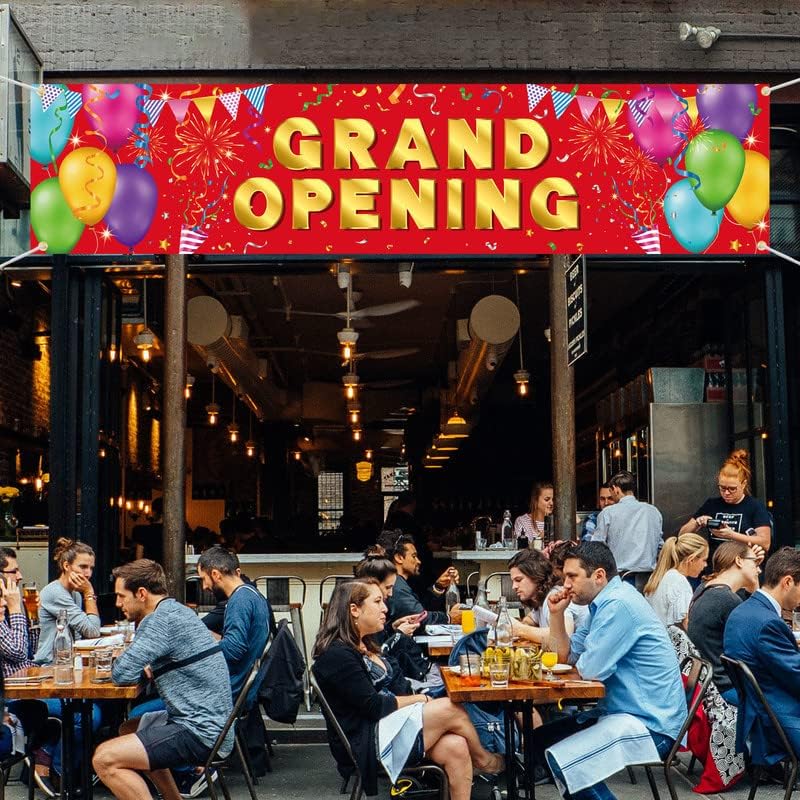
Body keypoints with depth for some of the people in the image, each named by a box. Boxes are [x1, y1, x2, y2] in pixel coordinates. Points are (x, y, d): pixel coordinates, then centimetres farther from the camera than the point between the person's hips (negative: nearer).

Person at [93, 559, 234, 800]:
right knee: (128, 730, 30)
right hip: (214, 724, 10)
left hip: (201, 733, -10)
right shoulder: (178, 610, 15)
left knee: (105, 759, -17)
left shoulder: (159, 620, -15)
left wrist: (142, 671, 1)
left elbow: (122, 674, -19)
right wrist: (146, 670, 7)